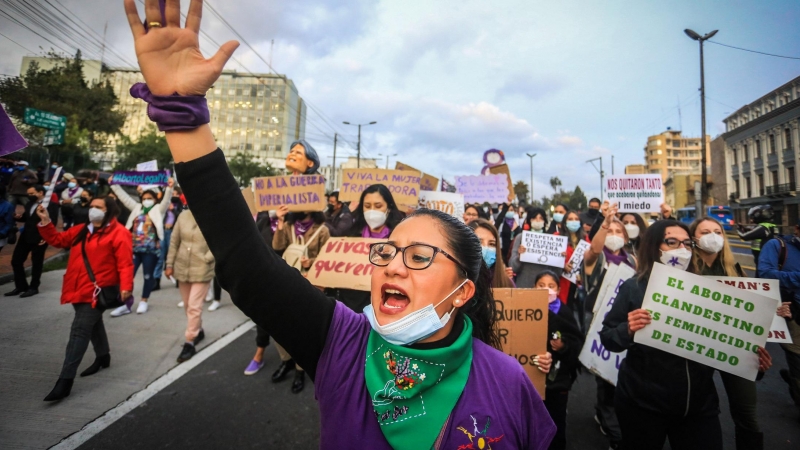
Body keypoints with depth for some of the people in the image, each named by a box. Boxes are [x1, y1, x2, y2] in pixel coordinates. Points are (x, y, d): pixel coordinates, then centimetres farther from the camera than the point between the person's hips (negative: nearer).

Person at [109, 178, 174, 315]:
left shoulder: (158, 210, 4)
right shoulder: (137, 208, 15)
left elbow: (166, 200, -11)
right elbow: (124, 196, 17)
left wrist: (170, 188, -26)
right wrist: (114, 185, 14)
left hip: (150, 249, -4)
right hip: (134, 248, 4)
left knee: (148, 276, 6)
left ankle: (143, 301, 19)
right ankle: (126, 304, 9)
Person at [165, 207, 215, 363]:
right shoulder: (184, 216, 2)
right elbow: (174, 241, 7)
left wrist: (206, 259, -15)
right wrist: (170, 264, 6)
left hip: (202, 270, -5)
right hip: (182, 267, 5)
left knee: (194, 307, -6)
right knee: (187, 305, 16)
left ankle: (189, 343, 5)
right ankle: (198, 331, 36)